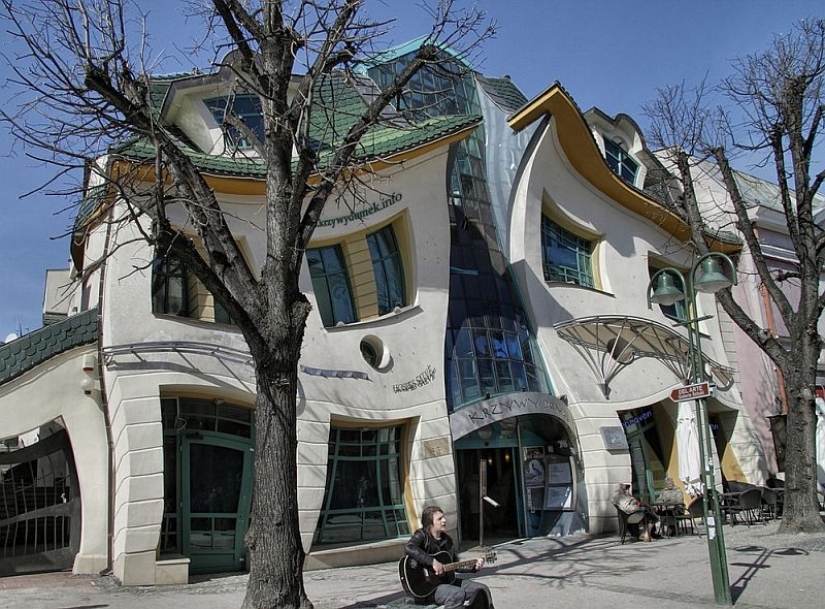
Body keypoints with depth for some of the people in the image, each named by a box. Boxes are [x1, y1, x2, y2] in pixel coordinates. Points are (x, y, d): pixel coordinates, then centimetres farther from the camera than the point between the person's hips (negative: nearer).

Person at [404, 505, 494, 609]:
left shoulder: (447, 540, 11)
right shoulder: (421, 536, -10)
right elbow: (408, 548, -33)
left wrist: (474, 567, 4)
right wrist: (433, 562, -35)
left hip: (446, 580, 8)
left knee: (481, 590, -3)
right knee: (458, 594, -33)